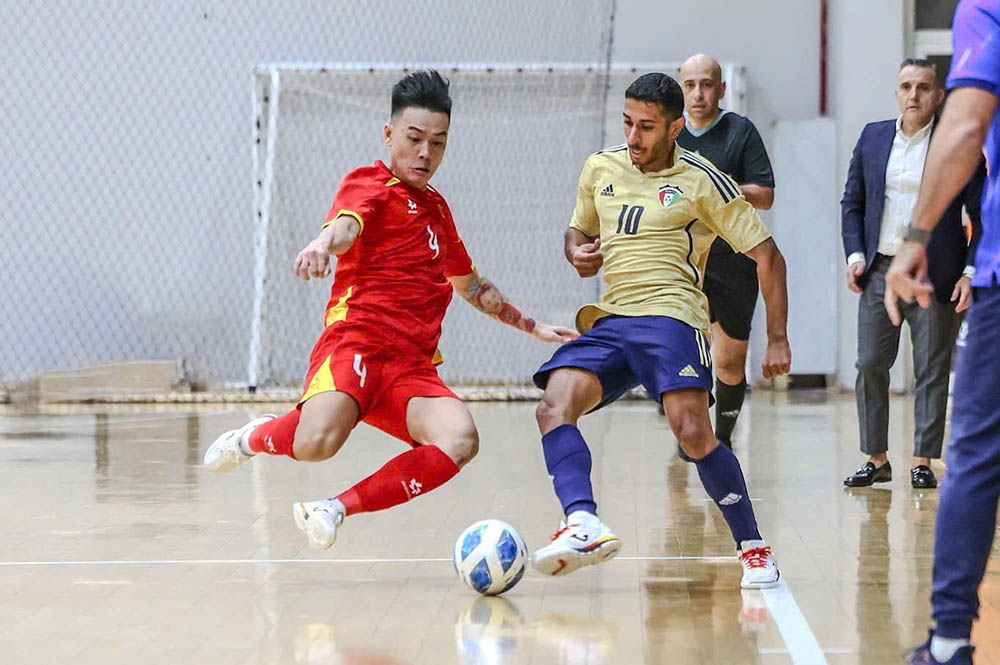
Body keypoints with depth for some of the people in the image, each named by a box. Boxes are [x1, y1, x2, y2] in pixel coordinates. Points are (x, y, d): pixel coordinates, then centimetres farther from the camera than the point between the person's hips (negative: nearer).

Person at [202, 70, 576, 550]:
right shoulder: (369, 184, 5)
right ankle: (253, 438, 3)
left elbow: (470, 285, 44)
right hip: (356, 342, -6)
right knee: (317, 443, -35)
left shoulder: (435, 206, 27)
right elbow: (347, 223, -21)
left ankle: (334, 509, -15)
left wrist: (532, 326, 47)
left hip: (412, 369, 6)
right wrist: (323, 243, -44)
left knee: (460, 440, -26)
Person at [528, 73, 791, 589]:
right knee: (554, 406, -22)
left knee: (693, 433, -23)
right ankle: (584, 525, -38)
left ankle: (753, 548, -7)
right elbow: (578, 230, 33)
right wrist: (577, 252, 6)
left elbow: (767, 255, 6)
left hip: (670, 317, -5)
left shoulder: (702, 182, 3)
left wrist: (778, 339, 1)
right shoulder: (600, 168, 17)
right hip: (608, 322, 5)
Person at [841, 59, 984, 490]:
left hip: (934, 275, -3)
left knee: (932, 370, 0)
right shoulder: (873, 137, 9)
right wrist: (855, 256, 1)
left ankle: (922, 462, 7)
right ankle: (876, 459, 11)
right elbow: (852, 203, 14)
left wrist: (971, 271, -9)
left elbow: (983, 215, -1)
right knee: (870, 365, 2)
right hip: (879, 272, 3)